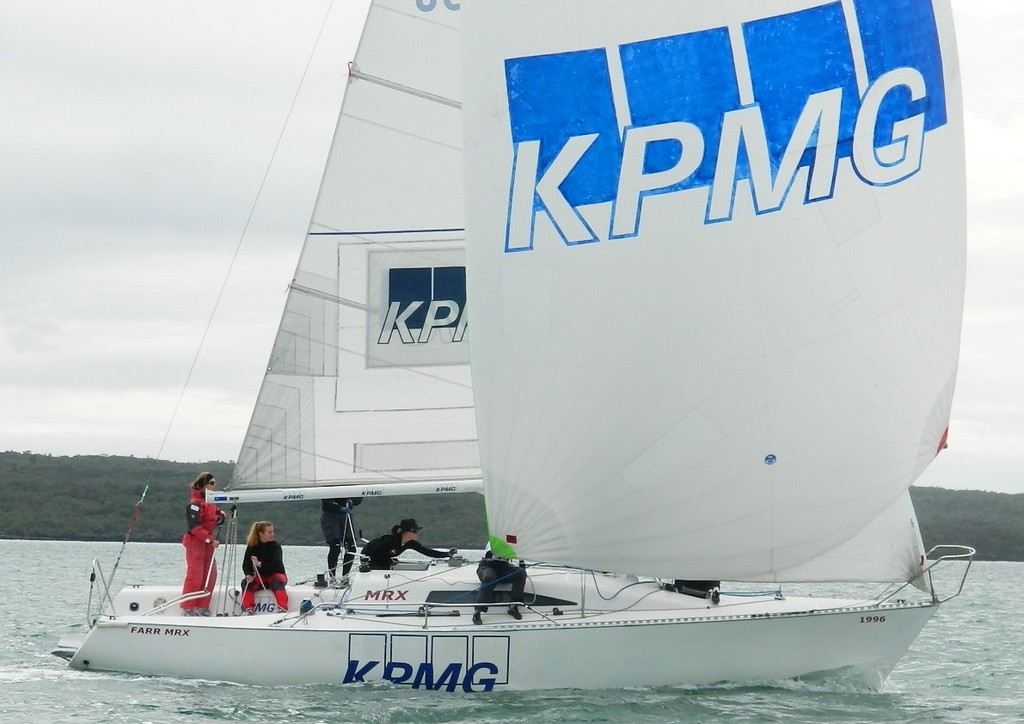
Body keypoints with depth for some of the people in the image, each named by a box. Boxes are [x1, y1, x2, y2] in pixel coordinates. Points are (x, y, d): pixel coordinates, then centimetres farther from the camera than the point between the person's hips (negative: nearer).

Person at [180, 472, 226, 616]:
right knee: (195, 577, -8)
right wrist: (210, 539, -25)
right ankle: (188, 609, -2)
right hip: (195, 543, -9)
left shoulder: (211, 503, 15)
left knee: (210, 576, 9)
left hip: (208, 544, 9)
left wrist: (220, 516, 7)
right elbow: (194, 526, -21)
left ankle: (202, 608, 16)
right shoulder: (195, 504, -15)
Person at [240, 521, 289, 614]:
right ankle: (247, 609, -30)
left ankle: (283, 609, -48)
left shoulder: (275, 546, -10)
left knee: (277, 582, -37)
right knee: (245, 582, -25)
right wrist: (248, 575, -30)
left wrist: (260, 564, -37)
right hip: (260, 577, 3)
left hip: (276, 574, -3)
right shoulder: (252, 547, -2)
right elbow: (246, 565, -8)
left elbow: (276, 565, -24)